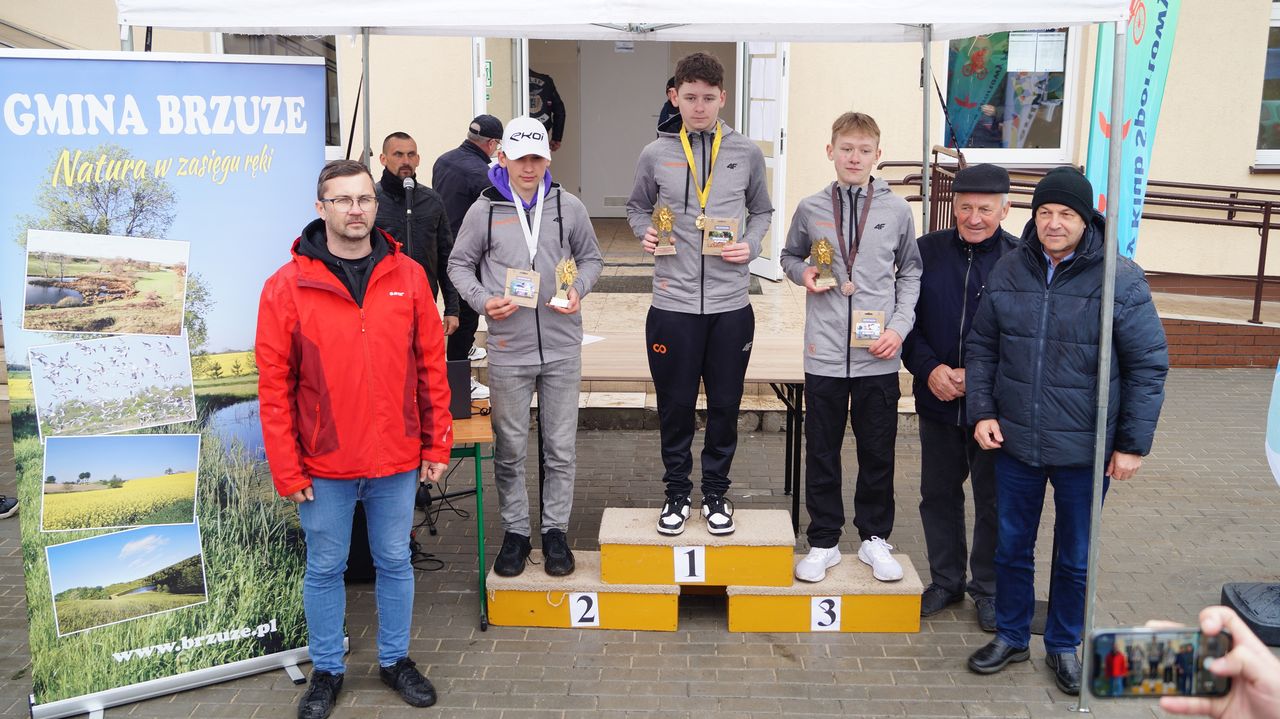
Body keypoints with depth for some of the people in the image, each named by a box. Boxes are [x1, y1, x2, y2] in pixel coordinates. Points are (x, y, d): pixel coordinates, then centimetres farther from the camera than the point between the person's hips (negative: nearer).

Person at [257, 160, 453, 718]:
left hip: (398, 461, 2)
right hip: (325, 467, -1)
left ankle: (395, 660, 34)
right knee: (325, 569, 13)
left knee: (395, 563, 15)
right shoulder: (287, 286, -6)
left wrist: (436, 445, 3)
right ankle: (326, 672, 31)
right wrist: (287, 469, -7)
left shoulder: (408, 277, 0)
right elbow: (274, 385, -6)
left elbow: (431, 367, 3)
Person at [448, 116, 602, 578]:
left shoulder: (569, 207, 3)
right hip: (507, 349, -1)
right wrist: (482, 300, -9)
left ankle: (555, 530, 21)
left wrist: (578, 289, -6)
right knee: (509, 449, 9)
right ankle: (515, 531, 23)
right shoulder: (484, 210, 1)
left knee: (561, 449, 7)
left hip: (562, 348, 1)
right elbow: (459, 264, 9)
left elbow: (591, 258, 14)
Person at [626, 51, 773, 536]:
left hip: (730, 305, 1)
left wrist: (751, 245, -3)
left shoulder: (746, 154, 3)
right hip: (673, 302, 0)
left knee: (725, 405, 10)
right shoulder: (655, 155, 1)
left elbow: (762, 211, 15)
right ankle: (678, 492, 26)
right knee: (675, 405, 9)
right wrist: (645, 232, -5)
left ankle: (716, 491, 27)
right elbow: (637, 207, 16)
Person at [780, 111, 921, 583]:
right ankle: (823, 542, 23)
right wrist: (802, 273, -6)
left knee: (878, 453, 10)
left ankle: (874, 537, 28)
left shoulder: (896, 209, 1)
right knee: (822, 454, 9)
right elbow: (790, 257, 17)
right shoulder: (811, 209, 2)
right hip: (824, 354, 0)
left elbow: (911, 273, 9)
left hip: (878, 358, 0)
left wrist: (900, 325, -3)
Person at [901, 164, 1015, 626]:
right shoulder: (927, 251, 1)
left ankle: (988, 589, 27)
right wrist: (929, 368, -11)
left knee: (993, 500, 9)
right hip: (937, 400, 3)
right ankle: (946, 581, 31)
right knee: (938, 493, 14)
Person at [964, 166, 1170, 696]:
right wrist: (982, 411, -3)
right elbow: (981, 347, 7)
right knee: (1011, 547, 16)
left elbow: (1149, 365, -7)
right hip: (1015, 443, 3)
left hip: (1084, 451, -3)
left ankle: (1064, 645, 33)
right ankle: (1011, 637, 35)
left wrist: (1134, 443, -8)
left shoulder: (1120, 280, -11)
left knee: (1076, 557, 13)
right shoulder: (1010, 270, 0)